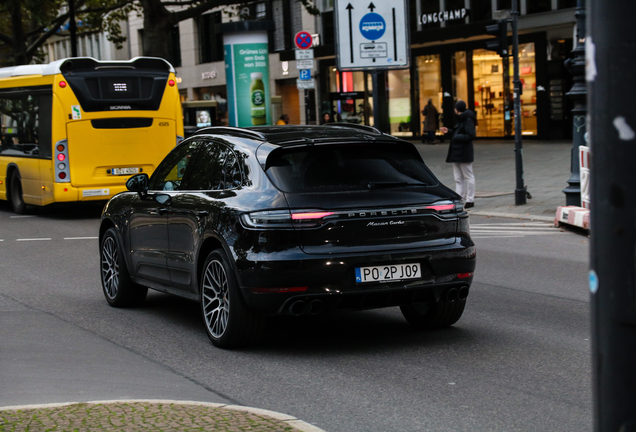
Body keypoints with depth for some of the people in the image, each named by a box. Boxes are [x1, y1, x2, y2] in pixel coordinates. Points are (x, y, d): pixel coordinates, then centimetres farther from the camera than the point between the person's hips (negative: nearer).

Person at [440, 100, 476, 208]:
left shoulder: (468, 120, -15)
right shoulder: (461, 119, 16)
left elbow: (470, 136, -22)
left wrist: (456, 137, -19)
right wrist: (448, 131, 22)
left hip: (464, 154, -10)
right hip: (456, 153, 10)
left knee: (468, 176, -3)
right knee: (458, 178, 10)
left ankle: (470, 200, 1)